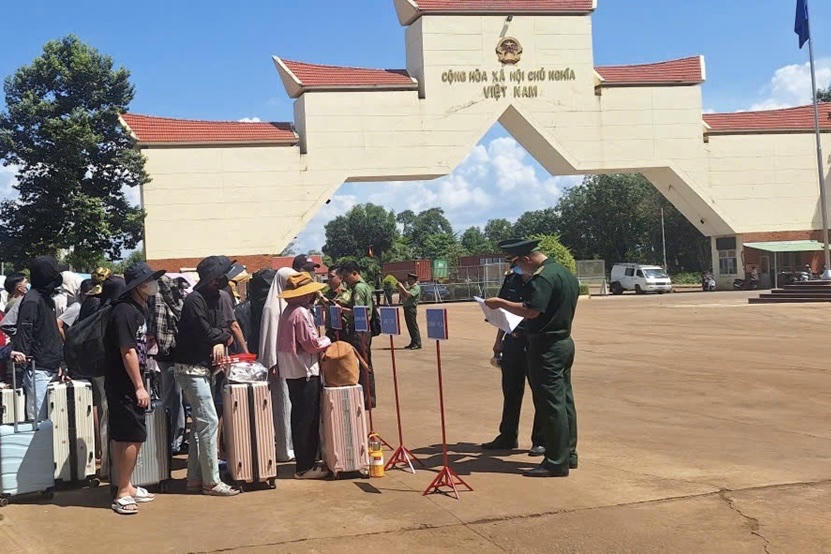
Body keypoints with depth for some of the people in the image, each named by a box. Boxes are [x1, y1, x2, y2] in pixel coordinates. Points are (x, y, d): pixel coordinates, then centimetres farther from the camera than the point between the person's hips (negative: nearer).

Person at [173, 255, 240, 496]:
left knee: (200, 423, 13)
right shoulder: (195, 300, -17)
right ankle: (211, 482, -4)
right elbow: (205, 333, -20)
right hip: (191, 368, -10)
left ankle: (195, 479, 20)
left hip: (202, 368, 10)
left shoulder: (214, 298, 11)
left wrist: (220, 341, -18)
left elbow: (223, 327, 3)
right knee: (209, 421, -9)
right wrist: (222, 336, -1)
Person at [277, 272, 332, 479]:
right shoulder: (301, 313, -18)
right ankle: (305, 467, 1)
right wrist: (327, 341, -1)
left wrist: (320, 340, 10)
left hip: (293, 371, 10)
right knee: (307, 419, -4)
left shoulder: (289, 311, 13)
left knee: (300, 417, 15)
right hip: (305, 371, -10)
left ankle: (305, 462, 23)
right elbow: (312, 344, -18)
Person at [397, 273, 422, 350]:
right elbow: (403, 297, 17)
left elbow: (408, 294, -22)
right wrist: (399, 289, 6)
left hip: (412, 308, -9)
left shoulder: (416, 287, -8)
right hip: (406, 308, 9)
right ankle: (413, 343, 17)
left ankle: (417, 344, -6)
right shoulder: (408, 287, 20)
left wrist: (402, 287, -14)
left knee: (413, 326, -8)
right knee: (410, 326, 11)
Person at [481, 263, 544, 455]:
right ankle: (508, 437, 29)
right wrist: (499, 341, 18)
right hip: (512, 344, 6)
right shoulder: (511, 279, 8)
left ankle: (541, 441, 15)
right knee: (510, 391, 16)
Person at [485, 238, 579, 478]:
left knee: (550, 404, -6)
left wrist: (500, 303, -18)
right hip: (565, 343, 10)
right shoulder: (567, 274, 13)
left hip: (546, 346, -10)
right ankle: (568, 454, 23)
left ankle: (556, 462, -2)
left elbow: (531, 311, -27)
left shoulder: (542, 277, -18)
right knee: (565, 399, 15)